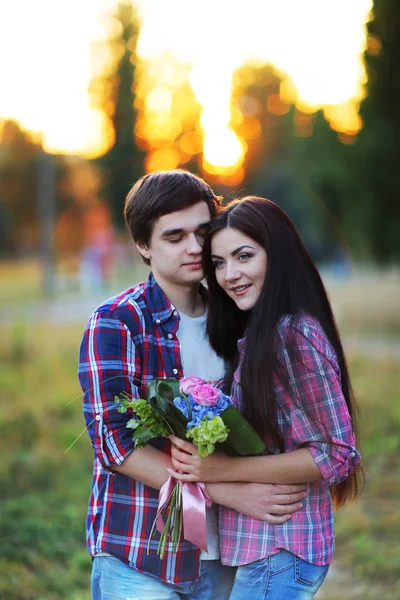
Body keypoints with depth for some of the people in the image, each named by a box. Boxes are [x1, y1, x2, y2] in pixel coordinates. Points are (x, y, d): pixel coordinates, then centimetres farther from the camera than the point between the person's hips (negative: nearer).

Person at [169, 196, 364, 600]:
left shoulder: (295, 335, -18)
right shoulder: (253, 336, 11)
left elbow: (338, 456, -18)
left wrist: (223, 469, -21)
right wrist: (199, 456, -4)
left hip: (279, 554, -9)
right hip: (261, 547, 9)